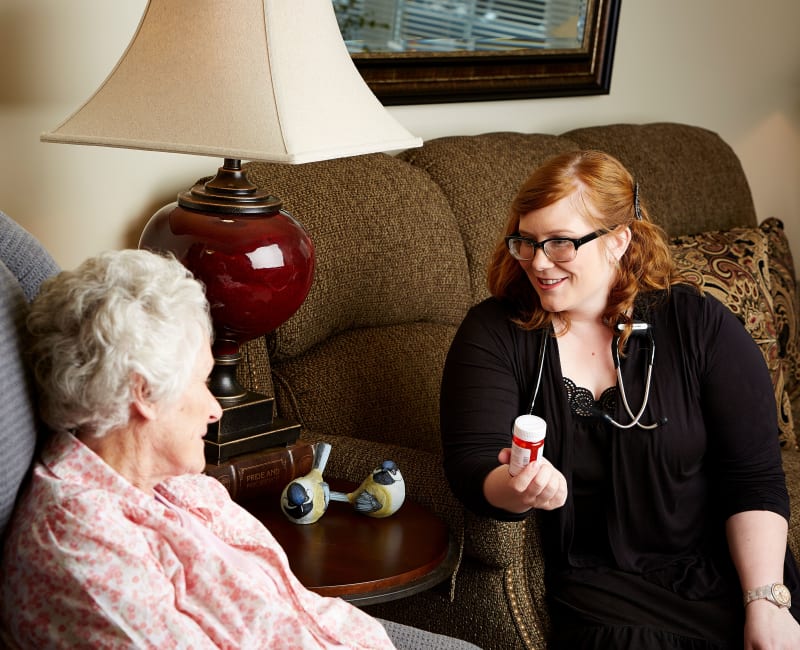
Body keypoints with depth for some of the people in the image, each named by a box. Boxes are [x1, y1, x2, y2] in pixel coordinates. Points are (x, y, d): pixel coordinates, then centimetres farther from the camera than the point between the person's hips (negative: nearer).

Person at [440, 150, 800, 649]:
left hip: (725, 568, 1)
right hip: (600, 584, 0)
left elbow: (756, 481, -3)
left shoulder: (699, 324, -2)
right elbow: (471, 468, -8)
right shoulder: (494, 333, -1)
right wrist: (518, 490, -31)